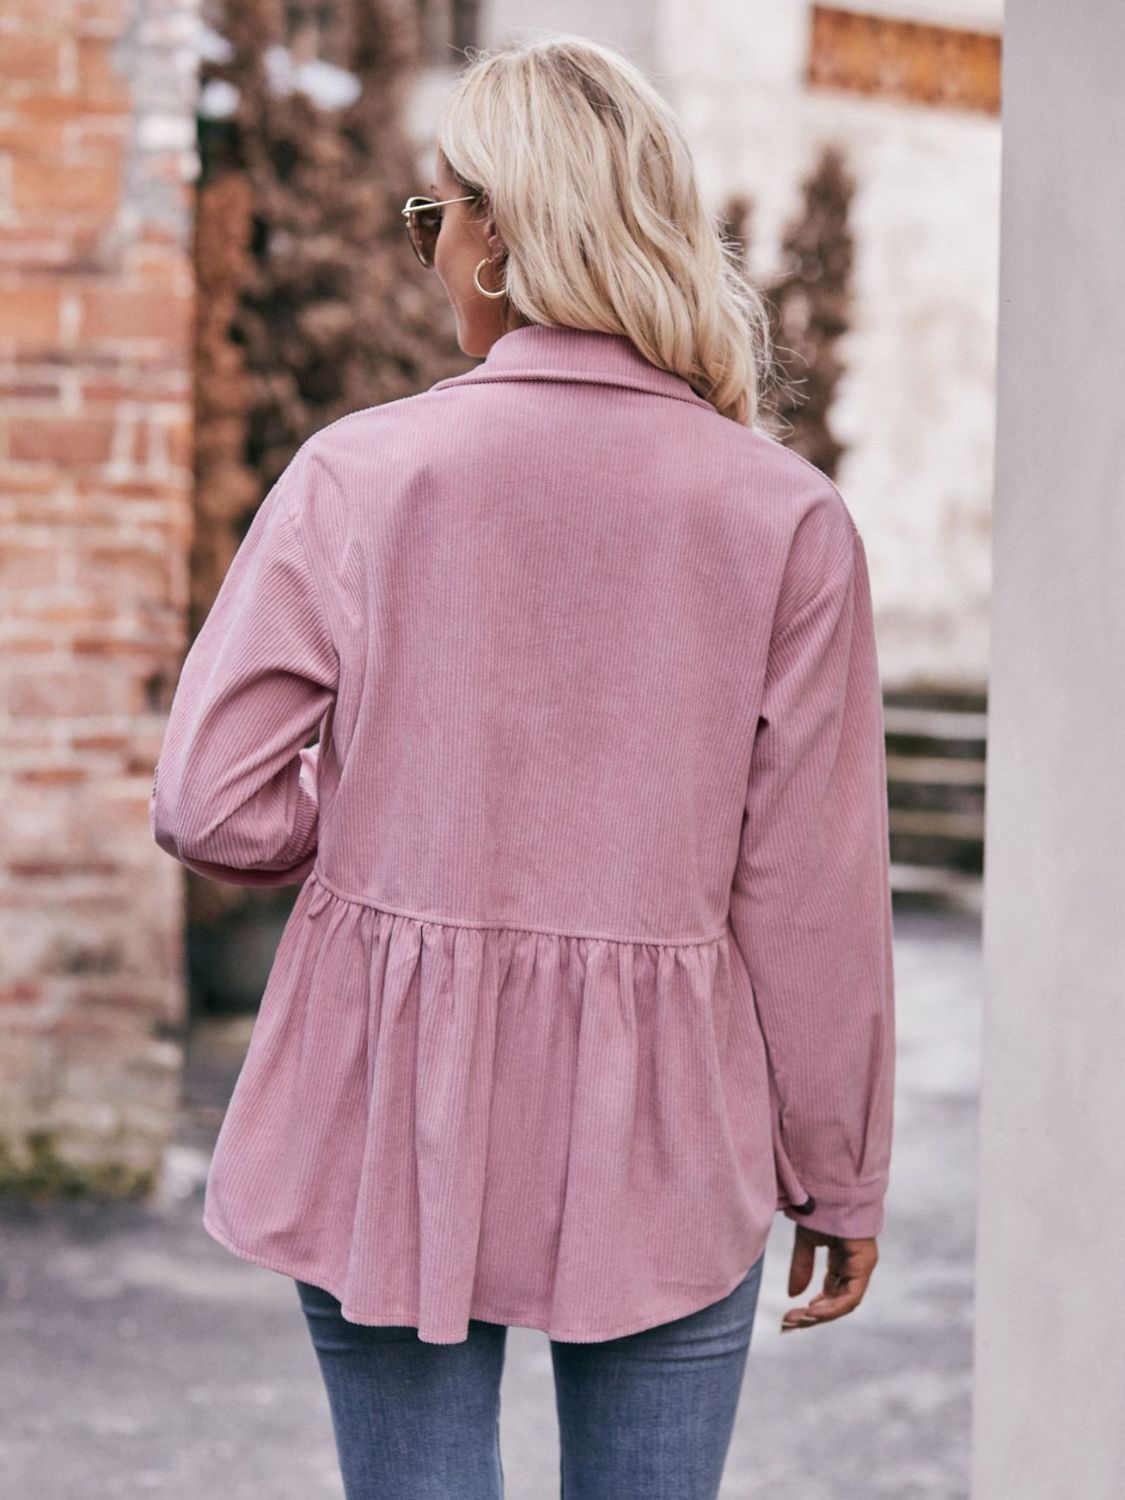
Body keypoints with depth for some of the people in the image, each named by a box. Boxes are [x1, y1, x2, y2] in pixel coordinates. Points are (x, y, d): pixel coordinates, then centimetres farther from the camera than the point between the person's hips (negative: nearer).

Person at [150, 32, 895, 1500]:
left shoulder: (361, 472, -7)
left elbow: (212, 805, -8)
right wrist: (842, 1178, 7)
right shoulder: (788, 516, -6)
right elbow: (816, 892, -4)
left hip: (390, 1114, 0)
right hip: (664, 1143, 0)